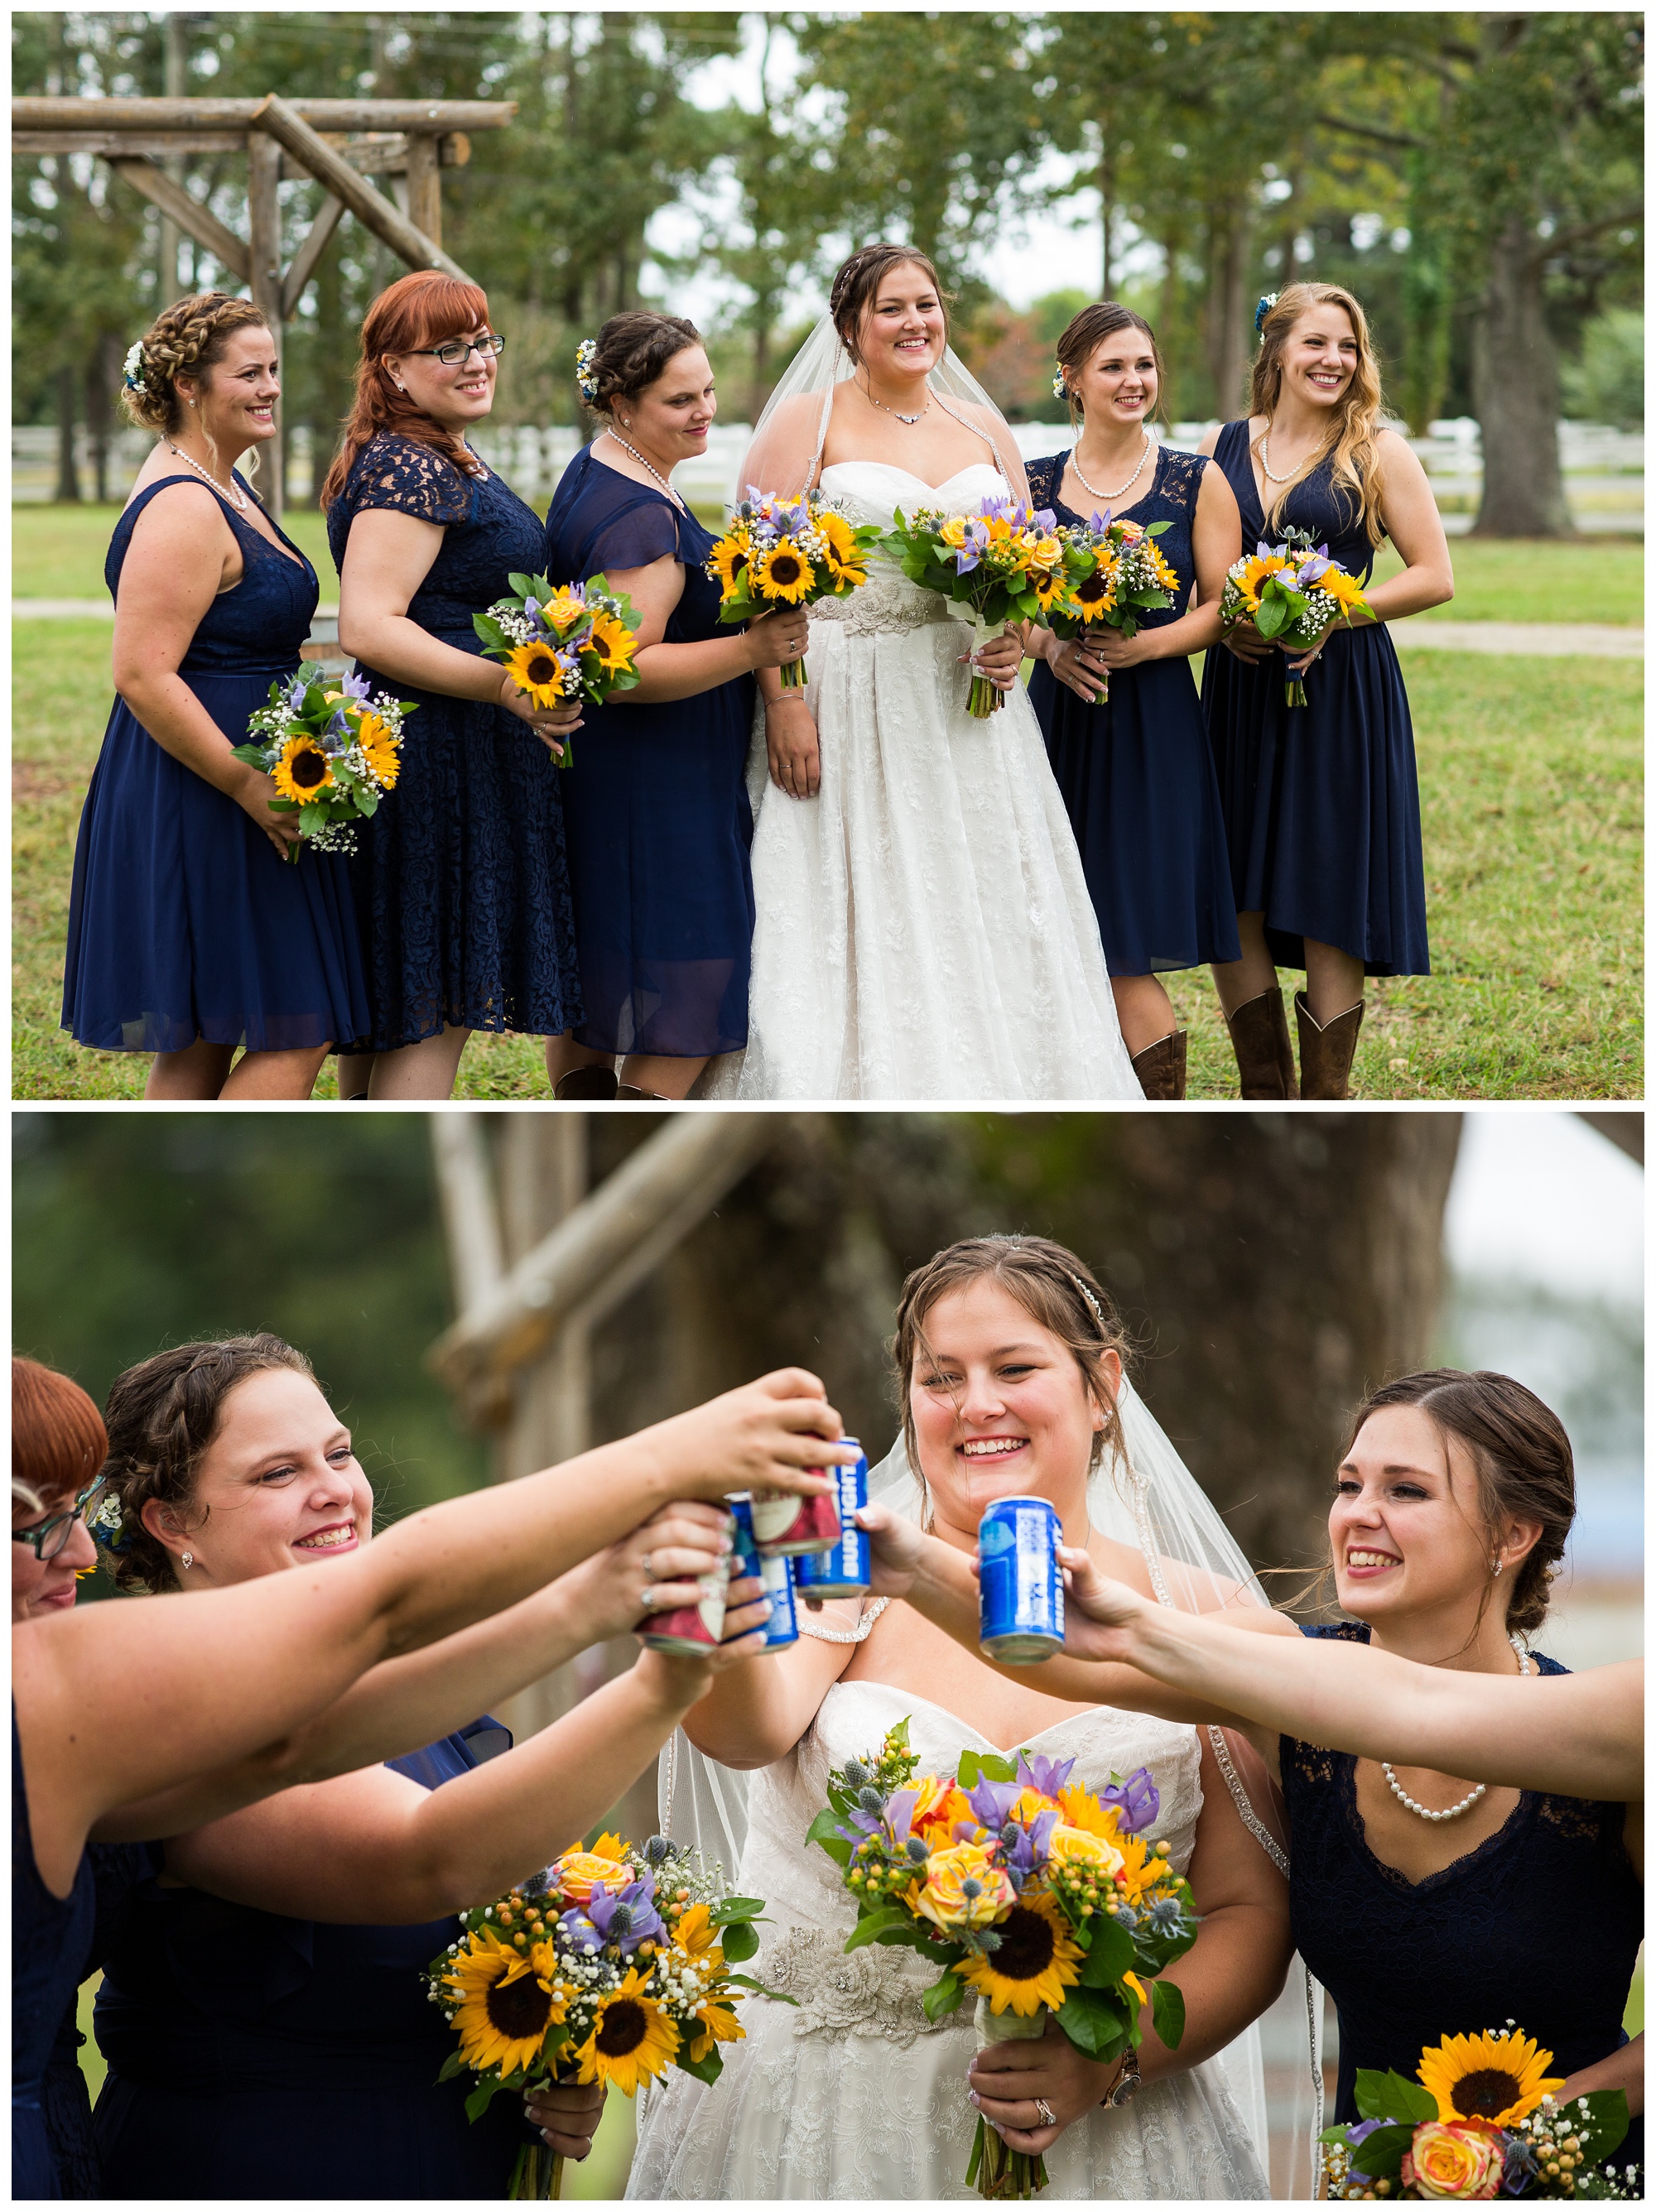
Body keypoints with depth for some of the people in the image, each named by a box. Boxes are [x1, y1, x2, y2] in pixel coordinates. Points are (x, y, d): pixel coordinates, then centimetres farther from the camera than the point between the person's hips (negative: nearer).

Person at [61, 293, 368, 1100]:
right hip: (198, 809, -11)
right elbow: (143, 677, -24)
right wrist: (249, 786, -23)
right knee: (296, 1034, -8)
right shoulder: (181, 509, -18)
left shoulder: (221, 485, 15)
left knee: (199, 1043, 12)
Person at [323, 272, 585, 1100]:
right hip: (435, 764, -11)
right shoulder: (409, 469, -16)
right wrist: (506, 685, -33)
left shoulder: (451, 464, 17)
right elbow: (367, 628, -26)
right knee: (432, 1013, -9)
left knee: (389, 1011, 14)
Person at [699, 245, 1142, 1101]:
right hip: (844, 708, -5)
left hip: (966, 709, 5)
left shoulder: (984, 432, 13)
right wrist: (784, 700, -17)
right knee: (848, 926, -6)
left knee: (977, 925, 4)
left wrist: (1018, 637, -4)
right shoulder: (806, 422, -1)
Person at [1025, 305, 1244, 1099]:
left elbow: (1222, 608, 1)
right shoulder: (1033, 483, 8)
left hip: (1153, 727, -3)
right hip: (1058, 721, 3)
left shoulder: (1197, 482, 3)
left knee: (1128, 952, -8)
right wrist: (1049, 646, -10)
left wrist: (1143, 645, -15)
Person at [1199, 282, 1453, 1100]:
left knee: (1328, 911, -3)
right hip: (1240, 690, 3)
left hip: (1340, 688, -3)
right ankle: (1266, 1109, 13)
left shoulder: (1377, 450, 0)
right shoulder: (1221, 447, 9)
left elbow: (1434, 576, -2)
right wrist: (1223, 624, -6)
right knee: (1229, 909, 1)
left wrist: (1329, 616, -14)